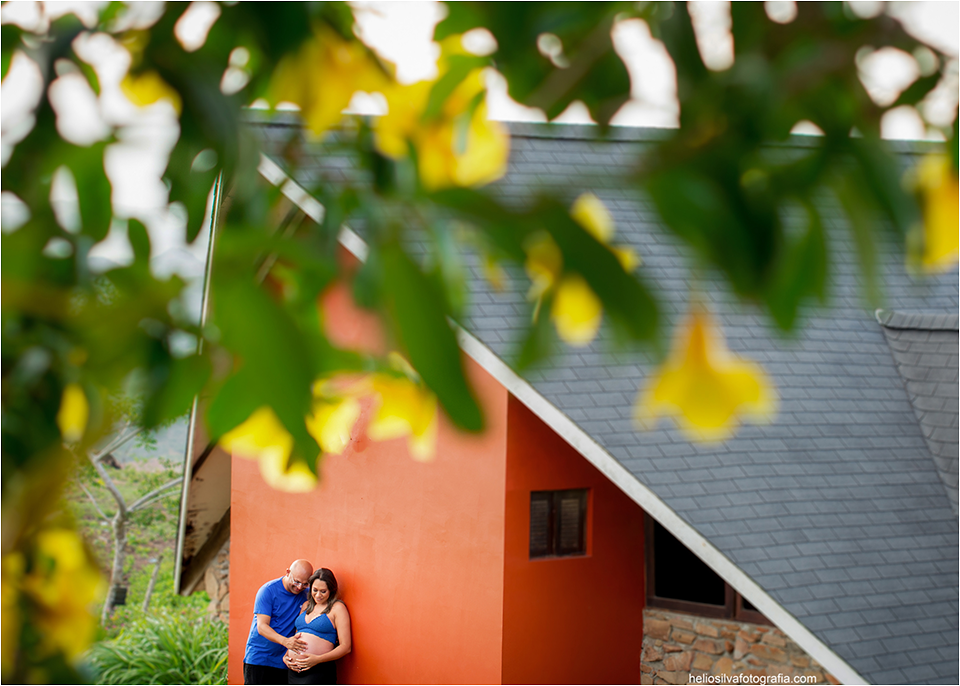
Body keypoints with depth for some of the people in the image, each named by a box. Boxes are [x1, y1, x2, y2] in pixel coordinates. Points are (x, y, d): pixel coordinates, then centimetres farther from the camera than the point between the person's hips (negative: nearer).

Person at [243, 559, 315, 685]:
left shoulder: (306, 595, 3)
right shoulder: (268, 591, -8)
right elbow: (261, 627, -14)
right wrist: (285, 641, -31)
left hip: (283, 660, 3)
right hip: (258, 657, -3)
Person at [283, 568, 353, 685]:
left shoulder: (337, 608, -1)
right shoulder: (307, 605, 18)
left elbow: (346, 647, -7)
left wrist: (318, 659, -17)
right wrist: (286, 656, 7)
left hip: (318, 671, -6)